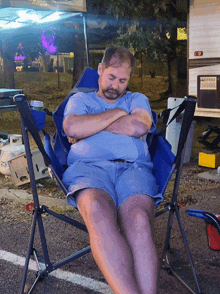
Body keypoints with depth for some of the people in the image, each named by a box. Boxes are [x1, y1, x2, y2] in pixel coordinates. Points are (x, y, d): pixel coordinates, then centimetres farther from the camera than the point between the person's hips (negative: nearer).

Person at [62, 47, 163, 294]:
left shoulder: (137, 99, 29)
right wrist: (117, 113, 11)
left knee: (139, 221, -36)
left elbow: (139, 126, 4)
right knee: (98, 213, -39)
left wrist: (88, 126, 9)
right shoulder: (80, 99, 28)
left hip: (133, 167, 1)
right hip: (88, 166, -1)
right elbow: (72, 128, 4)